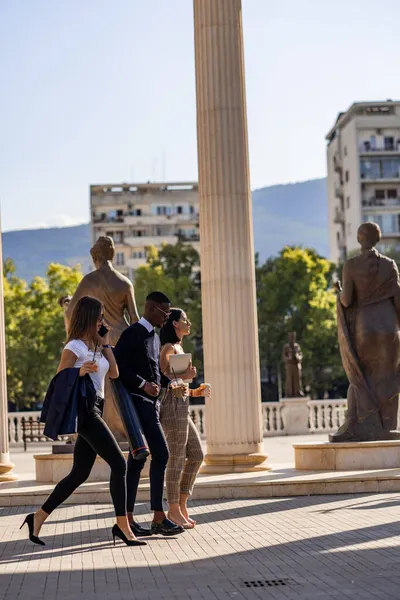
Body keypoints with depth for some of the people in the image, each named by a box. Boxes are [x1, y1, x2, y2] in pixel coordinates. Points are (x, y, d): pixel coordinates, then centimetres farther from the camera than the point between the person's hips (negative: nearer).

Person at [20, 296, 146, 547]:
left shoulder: (95, 345, 19)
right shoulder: (75, 346, -7)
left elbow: (114, 373, 15)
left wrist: (106, 343, 11)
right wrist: (79, 372, -28)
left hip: (95, 411, 9)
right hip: (84, 410, -9)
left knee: (79, 474, 9)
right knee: (119, 464, -12)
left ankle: (39, 517, 15)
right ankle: (123, 526, -7)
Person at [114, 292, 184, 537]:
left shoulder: (155, 336, 19)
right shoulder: (133, 333, -9)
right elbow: (118, 366, -17)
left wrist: (171, 383, 7)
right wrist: (143, 384, -23)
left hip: (152, 402, 9)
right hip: (138, 401, -9)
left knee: (137, 460, 7)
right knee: (160, 454, -13)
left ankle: (127, 518, 9)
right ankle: (159, 518, -10)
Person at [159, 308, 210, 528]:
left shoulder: (178, 348, 21)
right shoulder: (168, 348, -8)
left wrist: (194, 392, 12)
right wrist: (184, 376, -17)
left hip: (182, 407, 10)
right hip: (173, 406, -10)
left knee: (196, 455, 10)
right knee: (177, 459, -5)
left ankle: (181, 504, 15)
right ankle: (173, 510, 2)